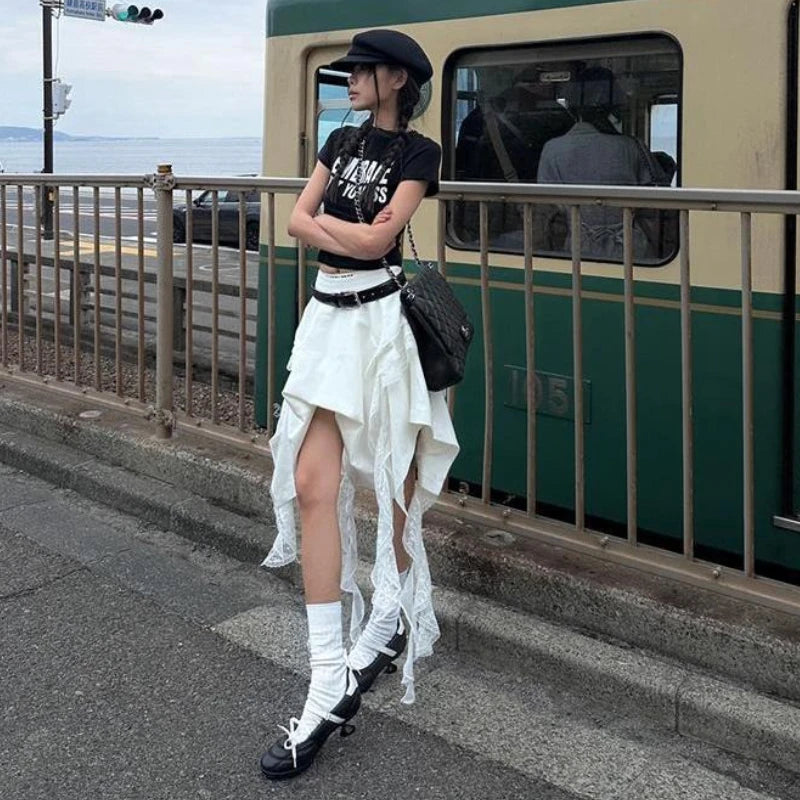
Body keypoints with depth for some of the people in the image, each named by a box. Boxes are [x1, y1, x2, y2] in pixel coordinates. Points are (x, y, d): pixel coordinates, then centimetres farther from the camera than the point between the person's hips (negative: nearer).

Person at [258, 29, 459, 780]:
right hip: (328, 315, 6)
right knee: (313, 482, -4)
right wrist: (355, 234, -7)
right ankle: (329, 680, -2)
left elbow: (379, 240, -13)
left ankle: (390, 618, 26)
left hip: (382, 319, -5)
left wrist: (325, 221, 1)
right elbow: (298, 222, 7)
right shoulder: (342, 140, 16)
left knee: (390, 479, 4)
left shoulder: (417, 151, -3)